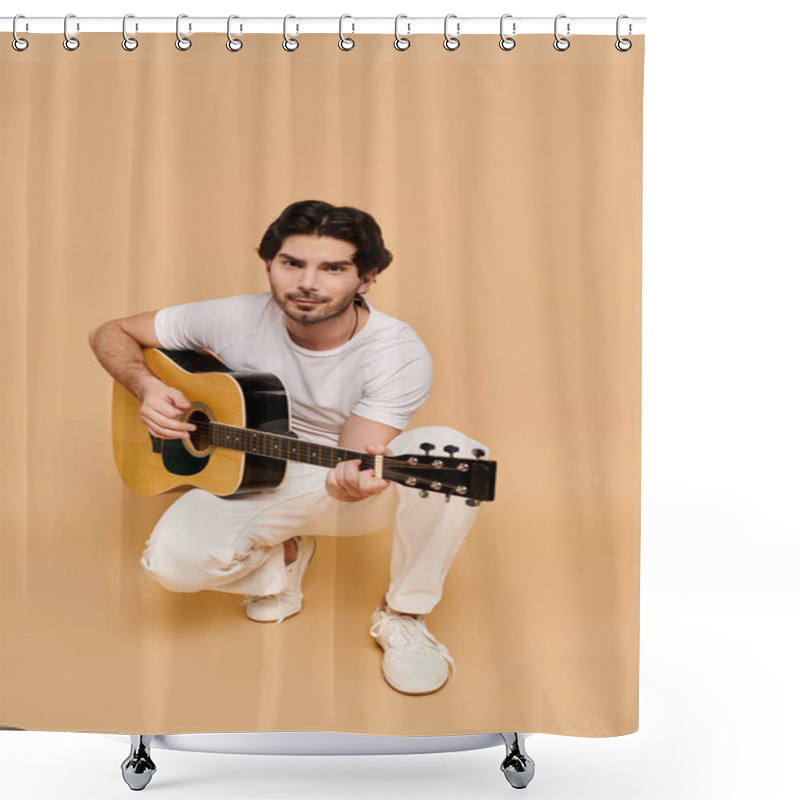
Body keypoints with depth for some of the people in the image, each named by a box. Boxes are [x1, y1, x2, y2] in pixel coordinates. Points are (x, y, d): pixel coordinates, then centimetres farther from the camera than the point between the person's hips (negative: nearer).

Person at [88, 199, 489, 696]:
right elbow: (111, 333, -3)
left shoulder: (400, 354, -22)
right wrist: (146, 386, -23)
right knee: (173, 560, -29)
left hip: (343, 490, -1)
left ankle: (403, 617, -11)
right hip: (252, 482, 2)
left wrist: (356, 478, -52)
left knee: (450, 451, -33)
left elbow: (352, 460, -27)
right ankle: (283, 554, 8)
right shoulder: (236, 320, -15)